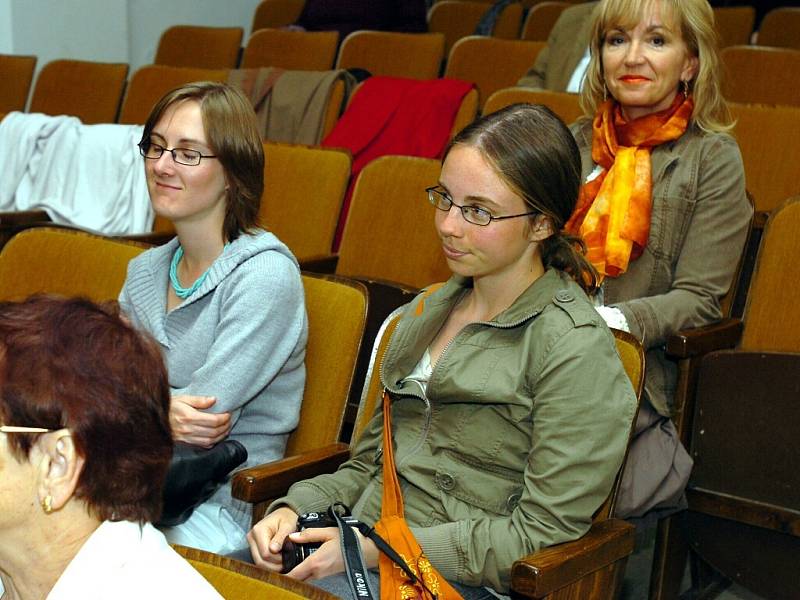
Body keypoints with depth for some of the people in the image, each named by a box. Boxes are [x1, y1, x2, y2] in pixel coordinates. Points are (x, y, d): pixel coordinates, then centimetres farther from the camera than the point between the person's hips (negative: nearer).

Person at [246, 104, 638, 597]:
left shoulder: (574, 348, -10)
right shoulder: (427, 311, 15)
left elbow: (540, 533, -14)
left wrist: (378, 548, -17)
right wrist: (294, 510, 0)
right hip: (362, 546, 7)